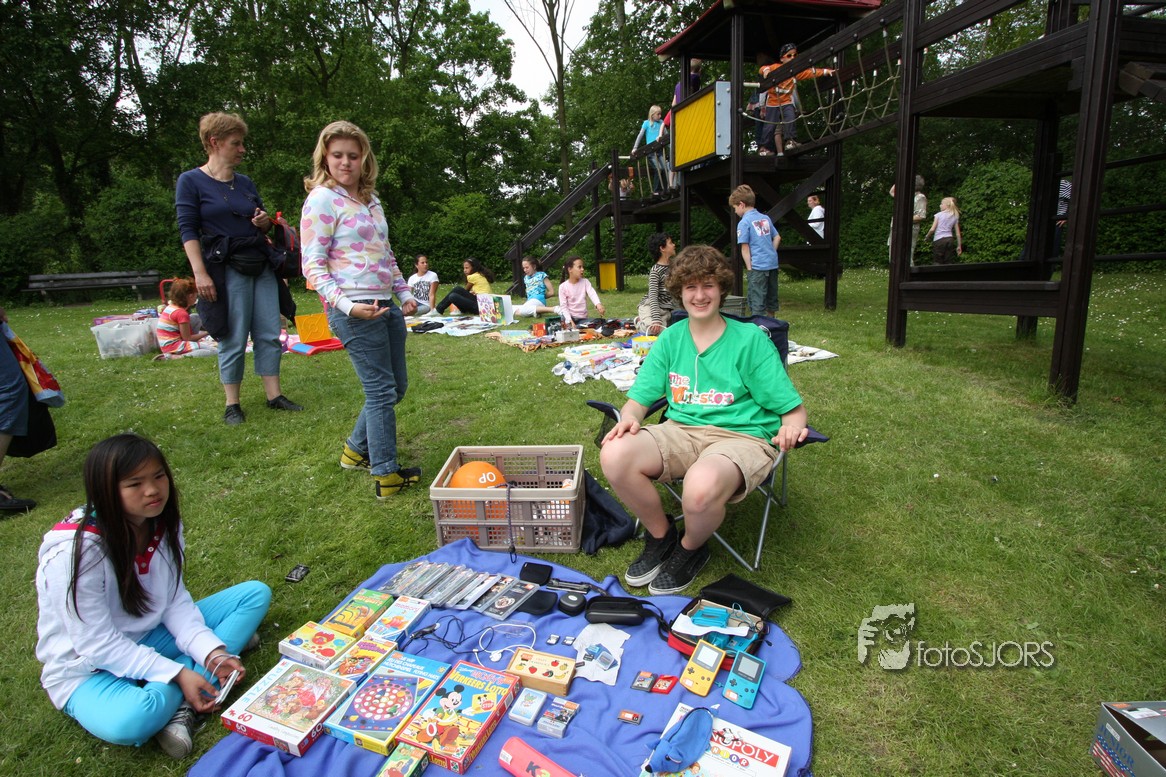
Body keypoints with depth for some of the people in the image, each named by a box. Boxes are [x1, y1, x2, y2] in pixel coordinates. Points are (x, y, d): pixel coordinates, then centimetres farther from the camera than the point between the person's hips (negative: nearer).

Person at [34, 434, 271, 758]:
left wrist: (211, 652, -18)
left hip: (151, 637, 7)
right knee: (128, 722, -40)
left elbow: (176, 600, -3)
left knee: (256, 594, -6)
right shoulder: (75, 552, -26)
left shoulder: (163, 523, -8)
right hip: (89, 668, -7)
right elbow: (97, 645, -22)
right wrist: (178, 675, -26)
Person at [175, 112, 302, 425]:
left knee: (270, 335, 4)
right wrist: (200, 273, -14)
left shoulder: (245, 182, 15)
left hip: (262, 266, 5)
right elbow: (188, 231, -6)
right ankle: (232, 404, 11)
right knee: (234, 340, -1)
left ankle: (274, 395, 13)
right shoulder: (191, 181, -1)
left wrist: (264, 221, -1)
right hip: (227, 268, -5)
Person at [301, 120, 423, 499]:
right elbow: (313, 265, -11)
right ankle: (385, 474, 9)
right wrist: (346, 305, -23)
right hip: (353, 309, -8)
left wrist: (404, 293, 16)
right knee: (381, 390, -4)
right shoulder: (322, 199, -6)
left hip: (385, 305, 8)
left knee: (397, 386, 14)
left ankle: (356, 450, 33)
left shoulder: (371, 198, 17)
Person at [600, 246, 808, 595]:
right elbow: (638, 399, 10)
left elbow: (792, 408, 0)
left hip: (741, 437, -3)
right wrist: (630, 419, -14)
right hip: (681, 431, 4)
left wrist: (791, 428, -24)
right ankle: (661, 536, 3)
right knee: (614, 455, -26)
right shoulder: (670, 338, 12)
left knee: (701, 487, -38)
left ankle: (691, 548, 2)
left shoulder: (751, 338, 2)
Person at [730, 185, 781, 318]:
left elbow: (745, 248, -12)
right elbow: (777, 237, 15)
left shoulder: (744, 222, -9)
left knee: (757, 301, -3)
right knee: (771, 297, 19)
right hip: (773, 263, 7)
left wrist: (749, 268, -8)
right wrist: (771, 253, 17)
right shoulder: (765, 218, 12)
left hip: (758, 266, -7)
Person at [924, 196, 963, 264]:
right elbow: (957, 233, 10)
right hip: (950, 240, 4)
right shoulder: (955, 217, 12)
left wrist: (927, 236, 14)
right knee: (950, 263, 3)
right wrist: (959, 246, 14)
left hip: (939, 240, -4)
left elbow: (932, 229, -5)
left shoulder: (939, 215, 0)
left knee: (938, 263, -1)